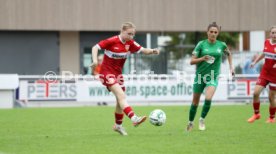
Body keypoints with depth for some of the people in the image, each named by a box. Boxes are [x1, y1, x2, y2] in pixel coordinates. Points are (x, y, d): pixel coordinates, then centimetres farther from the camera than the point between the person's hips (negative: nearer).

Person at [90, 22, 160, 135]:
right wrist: (95, 60, -30)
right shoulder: (112, 41, -17)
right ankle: (134, 118, -38)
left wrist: (152, 51, -22)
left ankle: (118, 125, 30)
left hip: (118, 73, 7)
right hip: (107, 72, -7)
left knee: (120, 100, 11)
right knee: (121, 95, -23)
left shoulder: (130, 43, 0)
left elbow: (143, 50, -2)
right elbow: (95, 47, -15)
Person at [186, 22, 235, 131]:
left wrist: (231, 67, 16)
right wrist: (202, 58, -23)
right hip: (200, 76, 0)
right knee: (195, 102, 7)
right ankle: (190, 123, 28)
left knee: (208, 99, -23)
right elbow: (192, 61, -6)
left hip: (213, 77, 0)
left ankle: (202, 120, -2)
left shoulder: (221, 45, -1)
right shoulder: (201, 44, -6)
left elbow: (228, 54, 23)